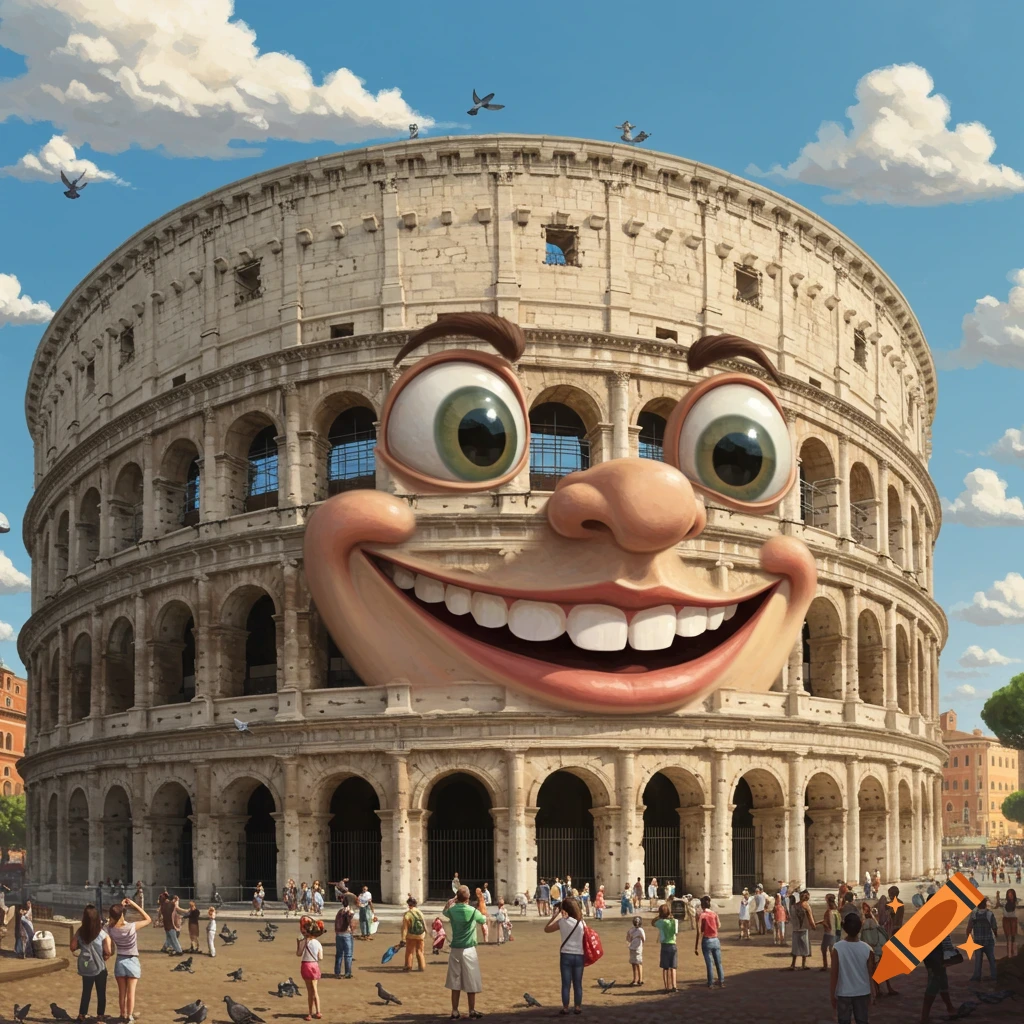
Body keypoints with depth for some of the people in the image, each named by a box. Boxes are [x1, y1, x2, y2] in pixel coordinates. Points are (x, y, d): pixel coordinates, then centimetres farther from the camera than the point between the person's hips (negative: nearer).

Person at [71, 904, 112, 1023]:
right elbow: (109, 952, -18)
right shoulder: (103, 934, -17)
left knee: (86, 991, 17)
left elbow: (73, 948, 0)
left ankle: (82, 1014, 20)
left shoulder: (80, 932, -9)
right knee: (101, 992, 12)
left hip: (85, 967, 3)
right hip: (99, 967, -3)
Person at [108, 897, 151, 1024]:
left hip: (119, 962, 3)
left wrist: (120, 907, 1)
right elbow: (149, 919, -8)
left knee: (121, 992, 13)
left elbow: (111, 919, 11)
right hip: (132, 962, -3)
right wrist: (135, 905, -11)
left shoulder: (111, 929, -13)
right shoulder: (132, 927, -22)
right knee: (131, 992, 4)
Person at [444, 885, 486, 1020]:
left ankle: (455, 1012, 7)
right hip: (469, 950, -3)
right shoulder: (473, 911, -9)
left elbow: (444, 911, 25)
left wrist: (452, 901, 28)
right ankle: (472, 1012, 9)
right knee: (471, 982, 4)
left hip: (455, 950, 3)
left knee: (455, 982, 6)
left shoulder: (452, 910, -2)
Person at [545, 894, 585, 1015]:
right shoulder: (581, 922, -3)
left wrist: (555, 915, 9)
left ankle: (565, 1008, 6)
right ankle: (577, 1007, 17)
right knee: (578, 983, 11)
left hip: (566, 955, -2)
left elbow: (546, 929, 2)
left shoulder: (562, 922, -9)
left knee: (566, 983, 4)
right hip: (579, 955, 2)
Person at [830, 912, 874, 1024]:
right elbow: (871, 975, -3)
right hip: (862, 993, 1)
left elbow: (834, 975, -11)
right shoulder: (867, 949, -10)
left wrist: (832, 995, 0)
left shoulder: (837, 948, -15)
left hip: (844, 994, -1)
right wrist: (871, 996, 10)